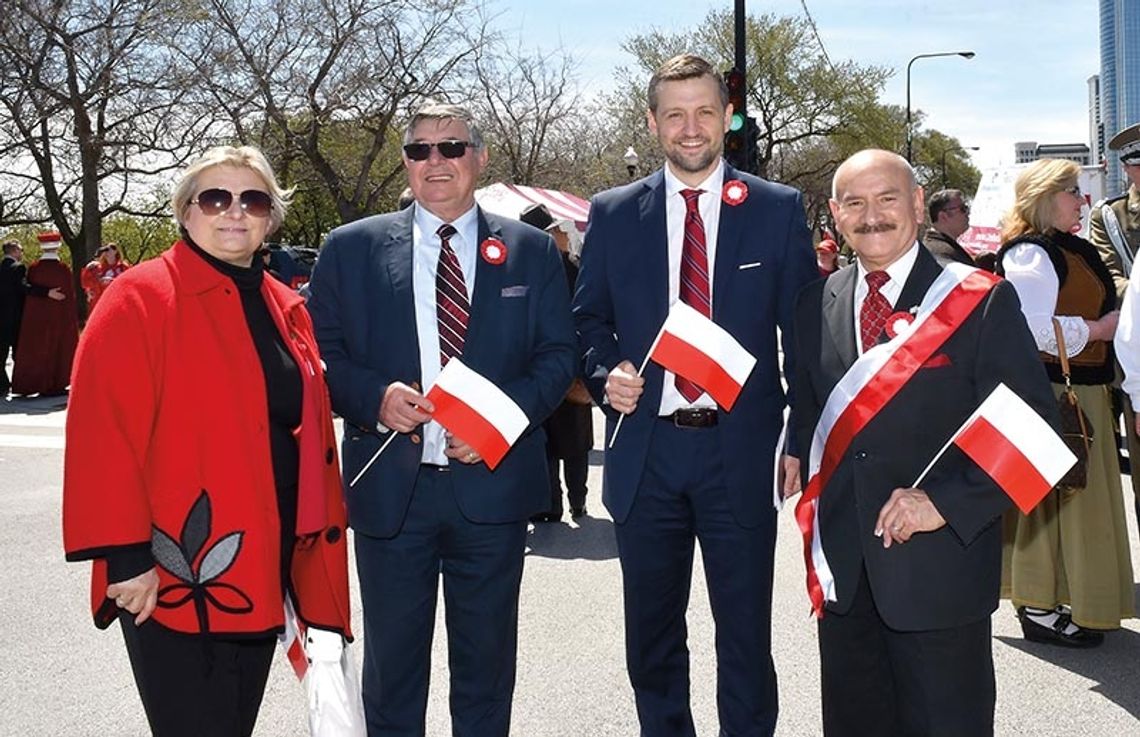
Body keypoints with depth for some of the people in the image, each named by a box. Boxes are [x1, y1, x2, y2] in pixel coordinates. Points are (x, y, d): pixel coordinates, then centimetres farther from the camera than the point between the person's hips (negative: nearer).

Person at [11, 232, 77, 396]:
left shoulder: (33, 268, -3)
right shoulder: (63, 269, -9)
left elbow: (29, 292, 1)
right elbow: (70, 294, -6)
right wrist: (71, 319, 1)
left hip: (36, 317, 2)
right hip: (59, 316, -2)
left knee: (38, 350, 9)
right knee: (58, 350, 6)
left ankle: (39, 384, 9)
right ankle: (55, 385, 6)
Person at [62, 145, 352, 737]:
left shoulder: (286, 309, 12)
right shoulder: (139, 299, -9)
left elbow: (310, 432, 15)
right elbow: (103, 435, -16)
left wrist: (320, 532, 11)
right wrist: (125, 555, -19)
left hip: (264, 571, 6)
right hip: (174, 580, -6)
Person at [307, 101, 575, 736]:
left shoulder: (531, 250, 6)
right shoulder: (351, 248, 5)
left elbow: (558, 355, 4)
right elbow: (323, 352, 4)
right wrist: (376, 397, -16)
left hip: (491, 485, 1)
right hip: (390, 488, 0)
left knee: (487, 661, 13)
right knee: (392, 661, 11)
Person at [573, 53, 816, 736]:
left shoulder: (779, 210, 1)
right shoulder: (613, 214, 5)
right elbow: (588, 319, 12)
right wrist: (607, 375, -8)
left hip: (742, 450, -2)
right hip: (645, 450, 2)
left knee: (745, 634, 8)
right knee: (652, 635, 14)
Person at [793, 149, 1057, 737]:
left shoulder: (982, 301, -7)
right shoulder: (815, 305, 7)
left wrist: (946, 501, -19)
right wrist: (817, 504, 5)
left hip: (940, 568, -4)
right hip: (844, 572, 5)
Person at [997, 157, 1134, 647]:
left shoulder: (1067, 249, 16)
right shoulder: (1030, 254, -16)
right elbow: (1030, 328, -26)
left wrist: (1108, 321, 11)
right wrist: (1098, 329, -17)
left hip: (1080, 390, 10)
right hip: (1049, 392, -10)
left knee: (1072, 496, 14)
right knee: (1050, 496, -4)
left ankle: (1060, 598, 24)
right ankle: (1040, 611, 5)